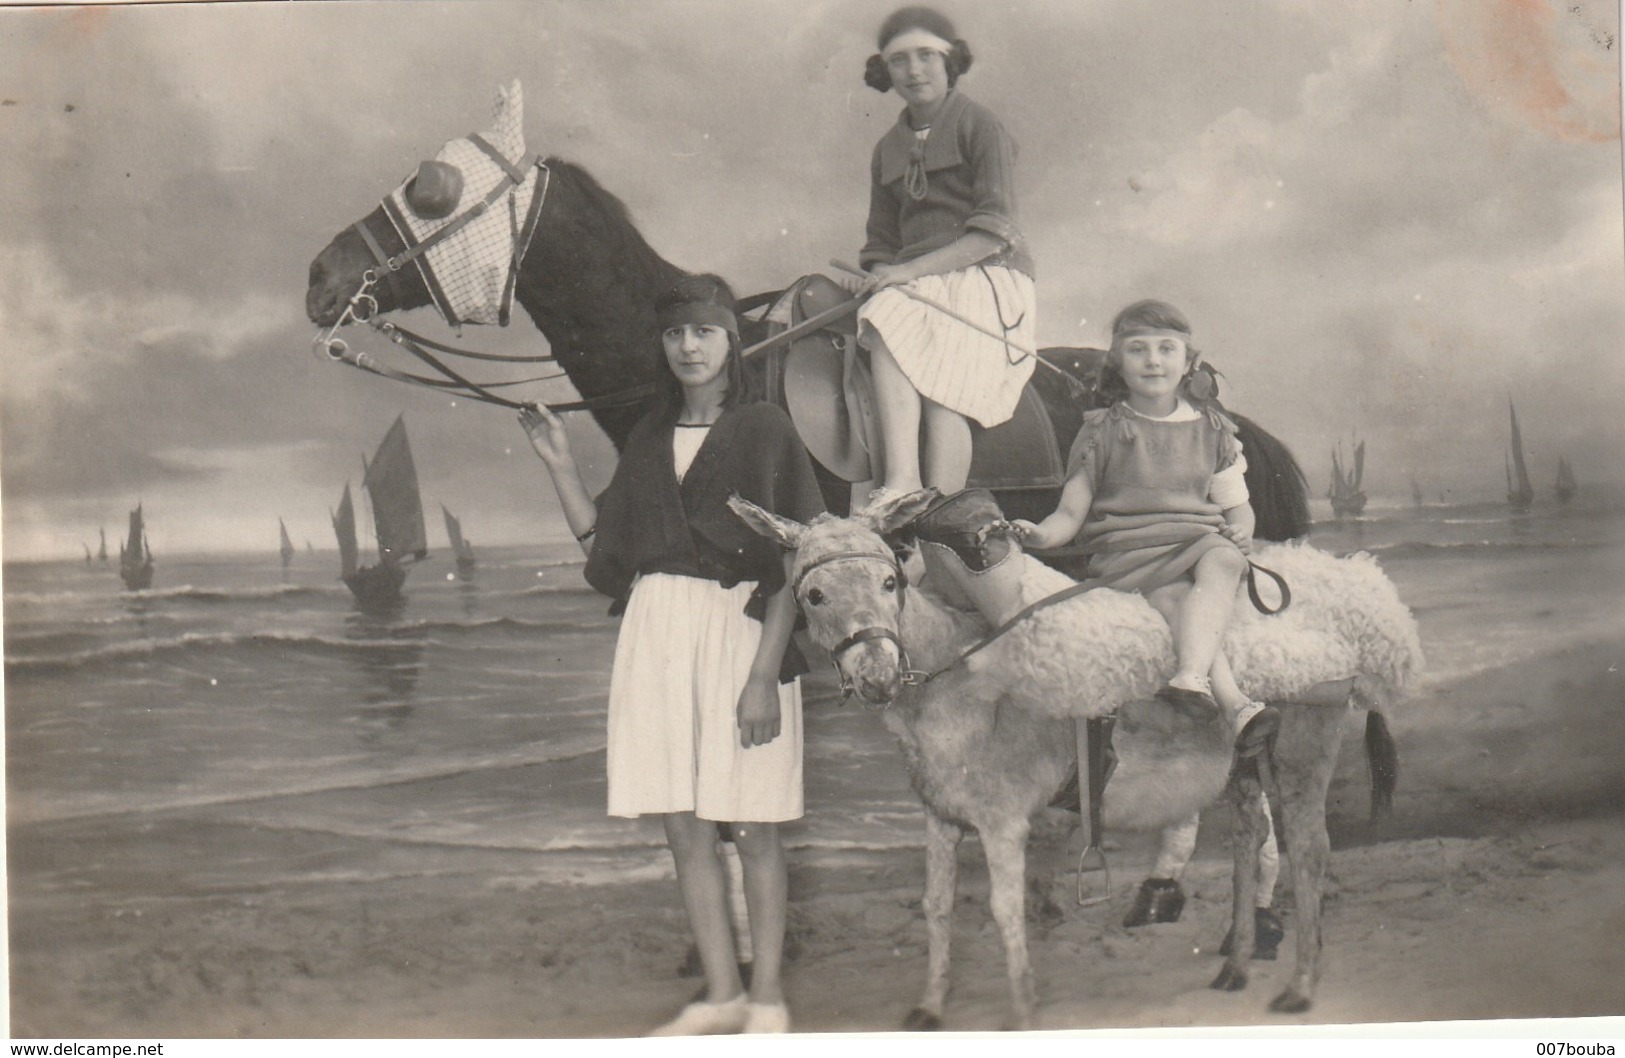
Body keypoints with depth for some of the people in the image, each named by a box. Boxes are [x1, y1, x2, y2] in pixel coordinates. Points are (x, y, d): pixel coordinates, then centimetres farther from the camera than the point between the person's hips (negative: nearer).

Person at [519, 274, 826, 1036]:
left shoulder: (765, 433, -2)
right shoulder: (648, 439, 13)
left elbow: (789, 568, -8)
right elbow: (604, 549, 12)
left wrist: (764, 673, -16)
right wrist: (557, 463, 6)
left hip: (740, 628, -5)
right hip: (655, 635, 5)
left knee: (752, 829, 2)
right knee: (683, 828, 9)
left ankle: (768, 999, 14)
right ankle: (721, 994, 21)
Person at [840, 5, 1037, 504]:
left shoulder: (978, 125, 2)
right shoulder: (888, 149, 22)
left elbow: (993, 232, -9)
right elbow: (882, 242, 22)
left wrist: (909, 270, -17)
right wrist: (874, 277, -3)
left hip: (988, 279, -4)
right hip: (921, 290, 4)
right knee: (882, 318, -31)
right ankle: (903, 485, -44)